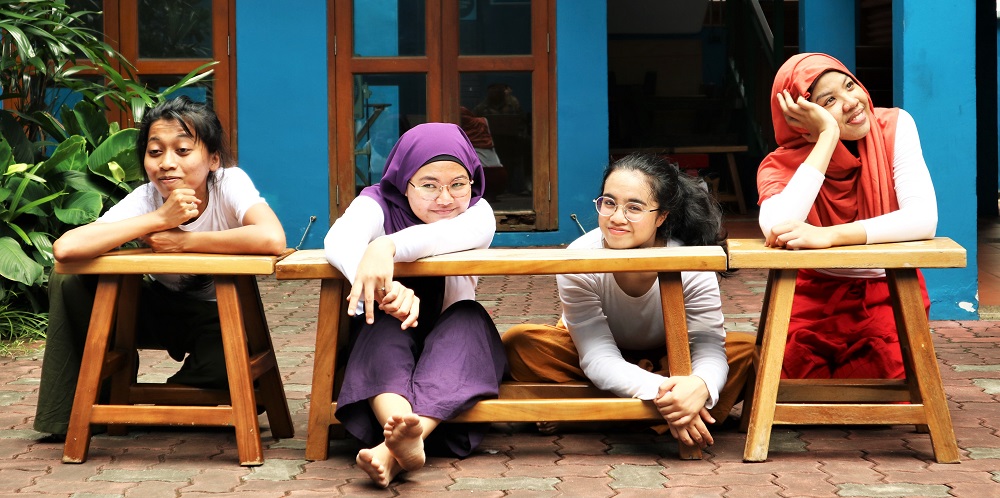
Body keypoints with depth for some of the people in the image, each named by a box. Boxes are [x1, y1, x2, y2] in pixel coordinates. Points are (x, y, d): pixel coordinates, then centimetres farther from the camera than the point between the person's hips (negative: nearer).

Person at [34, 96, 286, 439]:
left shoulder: (230, 182, -24)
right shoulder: (145, 198, -21)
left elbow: (272, 239, -46)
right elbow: (65, 249, -36)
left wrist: (183, 240, -35)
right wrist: (159, 219, -38)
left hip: (222, 318, -2)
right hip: (162, 309, 2)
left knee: (226, 364, -36)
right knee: (68, 283, -19)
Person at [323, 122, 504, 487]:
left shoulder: (477, 211, -8)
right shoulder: (378, 203, -11)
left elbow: (462, 233, -35)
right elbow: (340, 240, -35)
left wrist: (388, 246, -55)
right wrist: (382, 288, -57)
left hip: (454, 346, 1)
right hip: (385, 347, -1)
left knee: (469, 318, -32)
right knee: (385, 322, -33)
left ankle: (392, 448, -54)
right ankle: (405, 442, -62)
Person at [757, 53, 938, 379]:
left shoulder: (894, 127, -10)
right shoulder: (781, 165, -11)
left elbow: (925, 218, -24)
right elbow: (776, 231, -35)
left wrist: (830, 236, -36)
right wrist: (828, 137, -29)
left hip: (888, 299, 0)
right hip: (812, 300, 0)